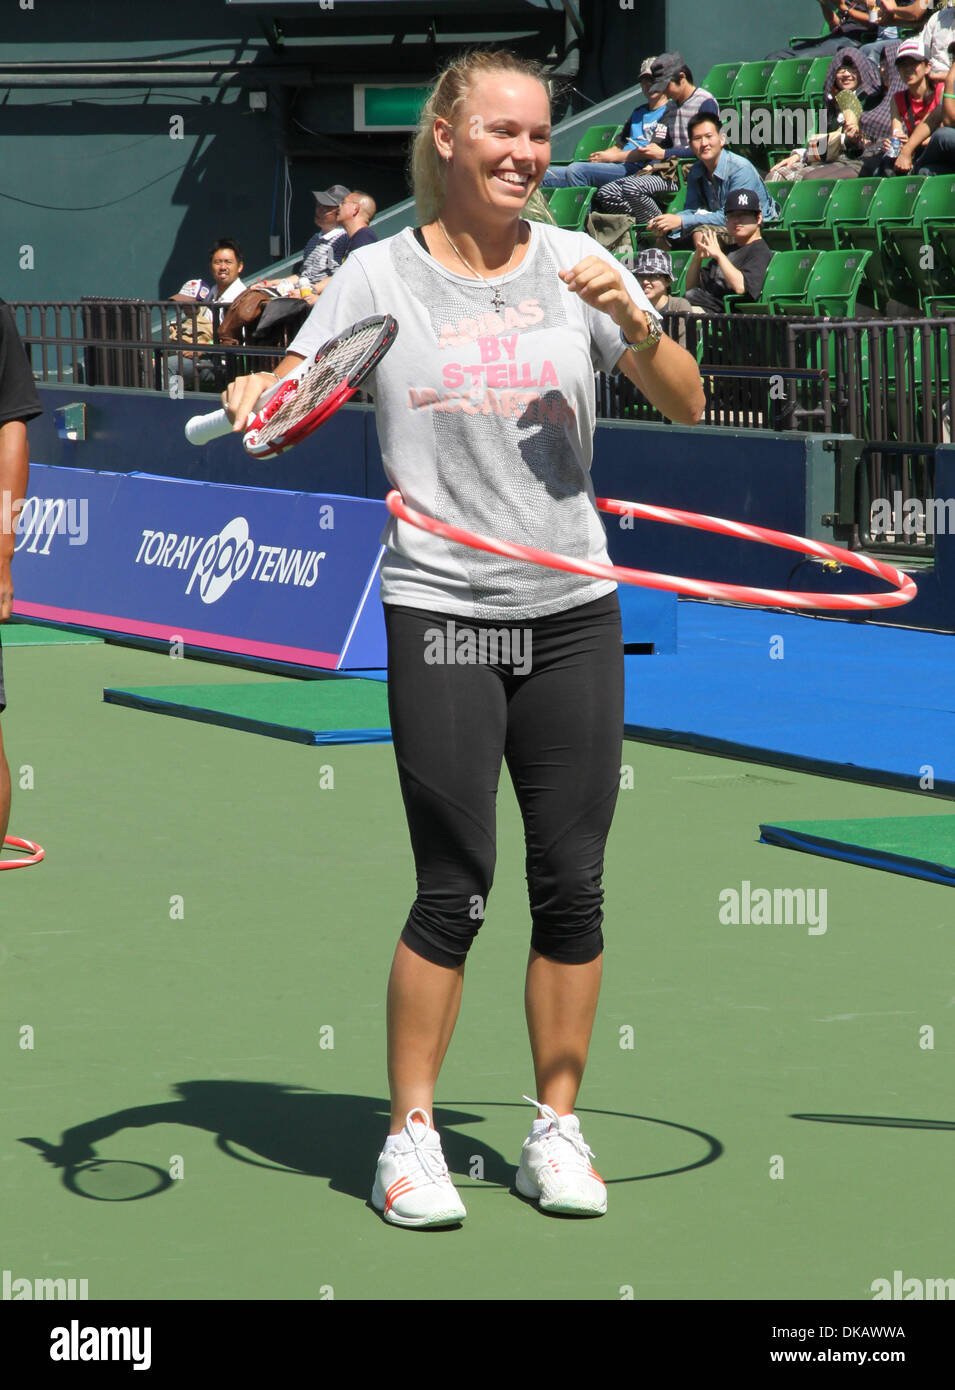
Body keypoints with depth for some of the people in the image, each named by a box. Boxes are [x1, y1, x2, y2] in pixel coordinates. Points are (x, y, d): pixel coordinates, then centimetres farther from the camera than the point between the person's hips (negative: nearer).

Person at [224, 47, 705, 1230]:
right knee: (455, 889, -4)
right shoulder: (381, 275, 1)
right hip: (439, 615, -3)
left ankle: (555, 1132, 17)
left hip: (571, 611, 3)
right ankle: (410, 1136, 8)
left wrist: (634, 321, -13)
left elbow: (685, 405, 6)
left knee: (571, 885, 5)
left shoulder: (574, 264, 6)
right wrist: (255, 398, -23)